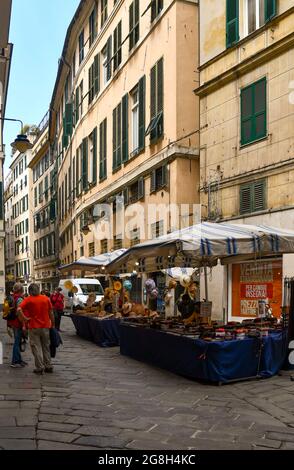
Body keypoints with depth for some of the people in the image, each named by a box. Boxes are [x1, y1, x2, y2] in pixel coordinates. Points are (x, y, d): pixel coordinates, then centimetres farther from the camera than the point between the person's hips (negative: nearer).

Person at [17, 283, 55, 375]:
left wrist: (24, 318, -9)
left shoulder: (28, 299, -5)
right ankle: (48, 366, 20)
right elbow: (51, 313, 5)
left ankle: (40, 367, 5)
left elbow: (19, 310, -20)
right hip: (45, 326, 3)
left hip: (34, 327, -3)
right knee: (46, 347, 16)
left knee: (36, 348, 6)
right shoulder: (46, 299, 2)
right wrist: (52, 324, 14)